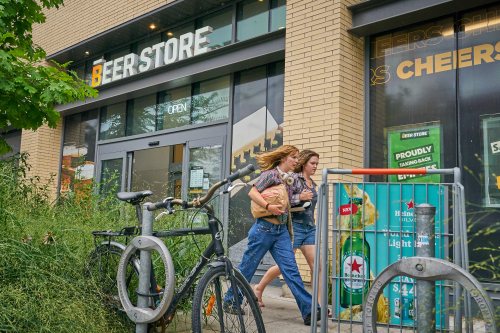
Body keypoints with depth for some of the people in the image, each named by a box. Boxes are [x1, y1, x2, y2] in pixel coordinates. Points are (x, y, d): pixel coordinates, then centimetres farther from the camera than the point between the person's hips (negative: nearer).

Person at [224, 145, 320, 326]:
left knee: (291, 269, -2)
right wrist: (268, 206, -30)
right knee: (247, 268, 6)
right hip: (264, 228, -6)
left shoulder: (289, 179, 14)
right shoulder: (270, 174, -8)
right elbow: (252, 193, -19)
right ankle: (230, 301, 23)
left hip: (281, 230, 6)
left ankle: (309, 310, -6)